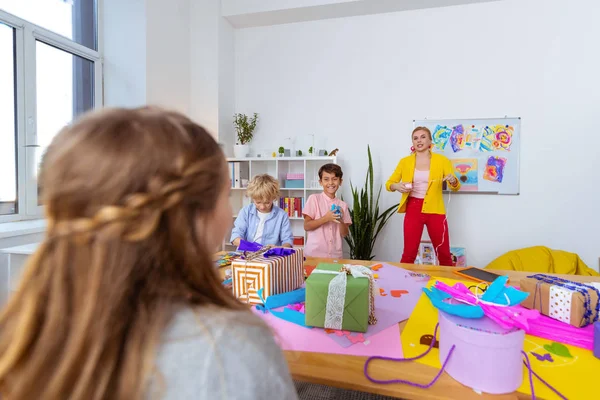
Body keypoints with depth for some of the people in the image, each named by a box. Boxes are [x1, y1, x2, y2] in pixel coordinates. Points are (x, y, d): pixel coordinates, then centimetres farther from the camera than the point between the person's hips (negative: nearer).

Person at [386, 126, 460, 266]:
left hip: (435, 210, 0)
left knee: (444, 254, 9)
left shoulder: (442, 160, 1)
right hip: (413, 209, 0)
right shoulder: (405, 161, 3)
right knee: (409, 253, 2)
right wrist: (396, 186, -16)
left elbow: (456, 187, 5)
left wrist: (453, 181, -18)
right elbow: (389, 183, 7)